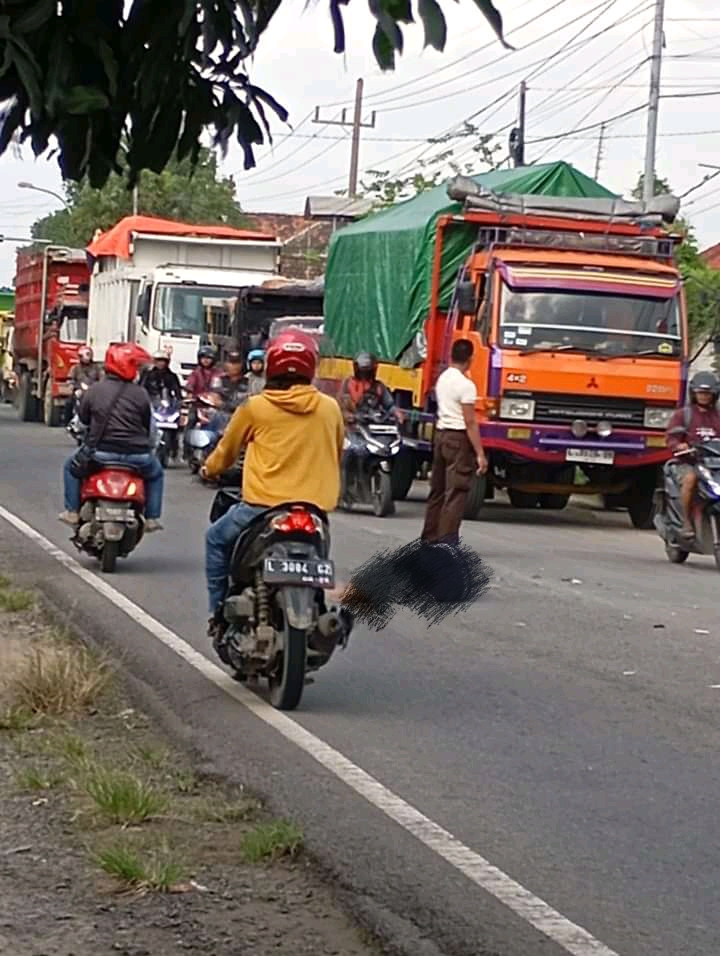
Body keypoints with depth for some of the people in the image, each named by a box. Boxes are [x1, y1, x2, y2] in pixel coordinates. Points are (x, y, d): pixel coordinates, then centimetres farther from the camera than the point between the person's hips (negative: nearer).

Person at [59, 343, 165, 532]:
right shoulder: (140, 394, -3)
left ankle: (72, 511, 21)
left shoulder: (94, 390, -2)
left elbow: (82, 417, 8)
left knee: (71, 466, 28)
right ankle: (152, 518, 21)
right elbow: (147, 424, 6)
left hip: (101, 453, 0)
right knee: (155, 472, 31)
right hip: (136, 456, 0)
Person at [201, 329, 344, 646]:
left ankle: (219, 616, 17)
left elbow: (227, 450, 13)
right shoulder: (330, 408, 5)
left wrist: (210, 468, 35)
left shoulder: (256, 407, -2)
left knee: (217, 539, 21)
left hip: (265, 505, -3)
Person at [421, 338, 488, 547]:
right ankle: (447, 540, -13)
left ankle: (429, 537, 20)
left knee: (437, 489, 15)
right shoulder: (465, 385, -13)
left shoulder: (442, 379, 11)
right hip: (459, 438, -8)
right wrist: (480, 454, -14)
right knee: (456, 492, -8)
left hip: (440, 434, 8)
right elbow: (470, 422, -16)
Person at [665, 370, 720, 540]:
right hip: (688, 462, -4)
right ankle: (687, 522, -30)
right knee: (690, 478, -38)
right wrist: (679, 446, -23)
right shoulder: (682, 414, 11)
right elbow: (672, 438, 0)